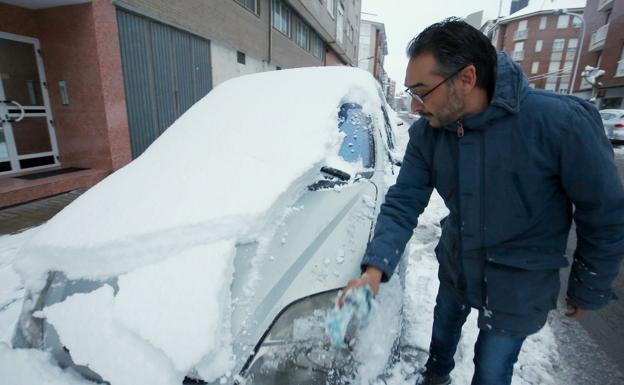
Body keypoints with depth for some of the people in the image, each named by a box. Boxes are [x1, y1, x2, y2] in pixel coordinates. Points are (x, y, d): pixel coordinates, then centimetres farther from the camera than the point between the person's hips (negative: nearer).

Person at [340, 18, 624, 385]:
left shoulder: (561, 121, -27)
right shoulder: (426, 134, -15)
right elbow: (403, 202, -15)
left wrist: (589, 291, -4)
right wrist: (375, 268, -29)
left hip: (518, 287, -4)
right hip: (455, 268, 4)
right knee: (444, 331, 28)